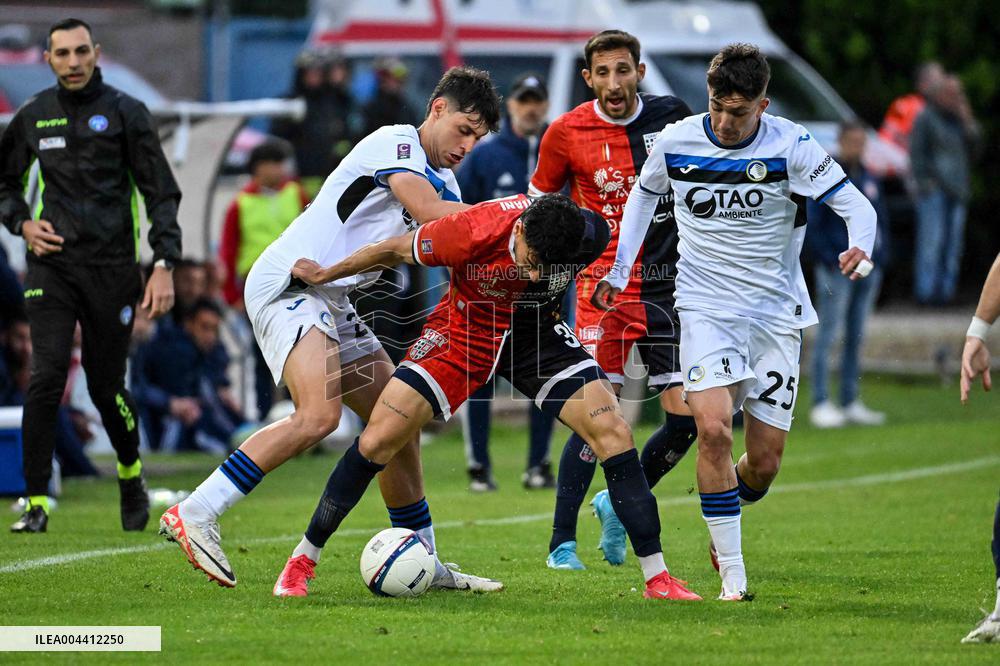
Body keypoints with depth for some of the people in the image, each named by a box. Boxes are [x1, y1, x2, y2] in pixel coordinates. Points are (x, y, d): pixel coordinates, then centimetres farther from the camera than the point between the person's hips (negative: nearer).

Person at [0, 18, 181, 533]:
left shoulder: (126, 113, 0)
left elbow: (161, 192, -1)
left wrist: (164, 264, -10)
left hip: (112, 269, -1)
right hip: (52, 264, 1)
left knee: (106, 387, 3)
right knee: (46, 379, -14)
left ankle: (131, 476, 32)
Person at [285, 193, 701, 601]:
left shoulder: (586, 232, -27)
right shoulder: (472, 232, -34)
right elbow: (395, 251, -14)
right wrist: (324, 275, 0)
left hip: (534, 332, 2)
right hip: (464, 331, -2)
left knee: (613, 432, -14)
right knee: (377, 441, -11)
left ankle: (657, 577, -6)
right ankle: (304, 559, 6)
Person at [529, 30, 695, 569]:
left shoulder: (671, 116, 1)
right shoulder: (566, 133, -5)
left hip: (668, 282, 3)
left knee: (686, 417, -3)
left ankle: (621, 505, 21)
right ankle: (562, 542, -3)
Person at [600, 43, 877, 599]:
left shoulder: (790, 145, -11)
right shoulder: (675, 143, -5)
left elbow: (854, 203, -10)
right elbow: (644, 195, 16)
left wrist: (861, 250, -32)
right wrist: (619, 272, 11)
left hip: (777, 315, 0)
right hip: (706, 307, 0)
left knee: (764, 463, 1)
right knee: (713, 427, -23)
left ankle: (727, 511, 37)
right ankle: (731, 570, -13)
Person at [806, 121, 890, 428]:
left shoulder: (870, 180, 14)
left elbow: (882, 221, 23)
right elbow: (809, 224, -9)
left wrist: (879, 256, 11)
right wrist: (829, 260, -13)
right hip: (837, 271, -6)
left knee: (856, 338, 10)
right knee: (828, 336, -7)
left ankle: (851, 403, 15)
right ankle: (821, 404, -7)